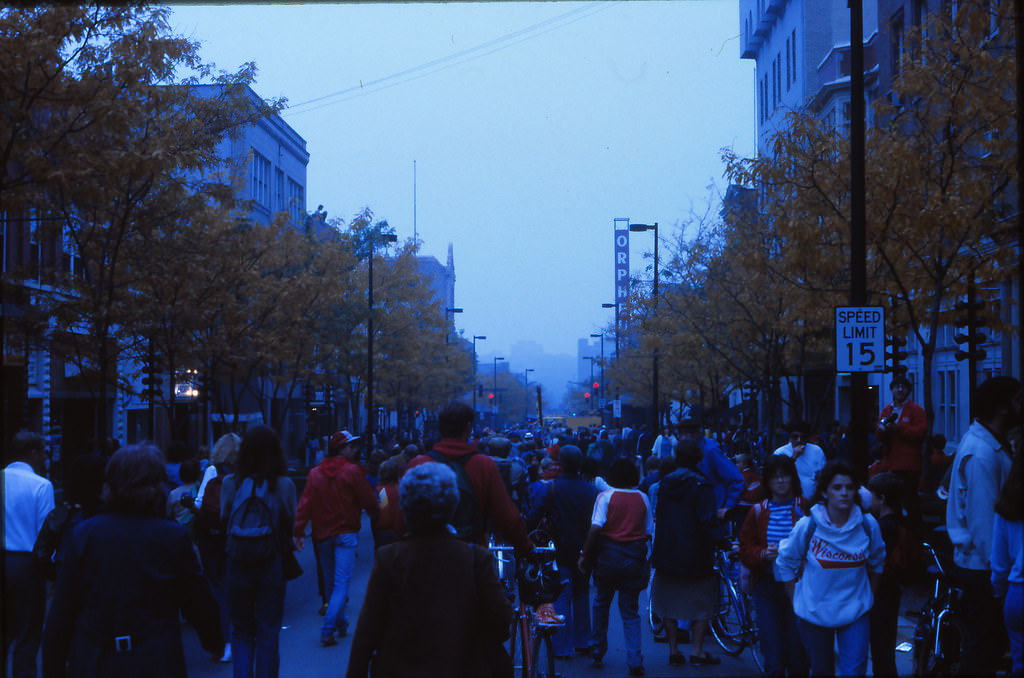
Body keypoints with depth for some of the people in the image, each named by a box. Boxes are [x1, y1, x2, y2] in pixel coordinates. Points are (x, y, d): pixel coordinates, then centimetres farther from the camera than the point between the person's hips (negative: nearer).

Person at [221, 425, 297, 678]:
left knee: (241, 632, 15)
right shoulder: (284, 484, -9)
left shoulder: (230, 483, -4)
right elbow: (291, 524, -3)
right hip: (272, 563, -1)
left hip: (237, 564, 1)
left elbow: (223, 520, 5)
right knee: (268, 634, 10)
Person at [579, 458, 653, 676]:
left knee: (602, 602, 19)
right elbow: (648, 532, 5)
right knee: (630, 611, 6)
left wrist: (584, 555, -8)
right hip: (635, 558, 2)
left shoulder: (606, 496, -5)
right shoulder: (642, 498, 4)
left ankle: (598, 651, 23)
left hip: (608, 556, -2)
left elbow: (596, 528, -14)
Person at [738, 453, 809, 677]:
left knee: (797, 659, 1)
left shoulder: (806, 509, -1)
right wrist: (763, 554, -9)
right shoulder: (758, 511, 7)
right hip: (766, 586, 2)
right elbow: (744, 550, 9)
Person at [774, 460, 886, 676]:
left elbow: (876, 563, 10)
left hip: (855, 612, 1)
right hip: (814, 612, 0)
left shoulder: (868, 524, -8)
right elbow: (784, 564, -1)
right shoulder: (807, 525, -14)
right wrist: (798, 602, 1)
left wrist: (870, 597, 13)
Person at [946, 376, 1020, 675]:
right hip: (982, 565, -9)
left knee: (986, 640, 16)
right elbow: (982, 518, -23)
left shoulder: (993, 443, 10)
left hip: (978, 562, 9)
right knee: (984, 643, 1)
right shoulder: (981, 453, -21)